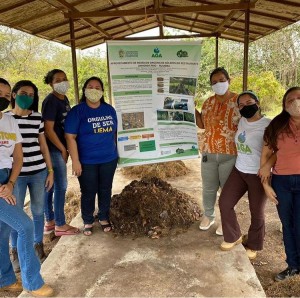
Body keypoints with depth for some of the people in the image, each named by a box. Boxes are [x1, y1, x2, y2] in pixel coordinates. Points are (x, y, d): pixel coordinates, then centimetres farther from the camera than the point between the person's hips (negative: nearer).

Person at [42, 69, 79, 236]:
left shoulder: (64, 99, 11)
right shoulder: (51, 101, -16)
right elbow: (48, 129, -19)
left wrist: (65, 148, 12)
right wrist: (63, 149, -13)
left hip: (59, 147, 9)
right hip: (54, 149, -9)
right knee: (61, 186, -1)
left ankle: (50, 221, 27)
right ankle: (60, 225, 13)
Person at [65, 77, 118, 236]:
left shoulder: (109, 109, 5)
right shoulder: (77, 111, -9)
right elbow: (70, 137, -12)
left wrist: (115, 151, 14)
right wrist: (75, 161, -15)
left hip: (109, 159, 4)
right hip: (87, 162, -4)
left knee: (105, 190, 15)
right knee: (88, 192, 8)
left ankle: (104, 218, 34)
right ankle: (87, 221, 27)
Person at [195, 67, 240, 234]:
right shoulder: (209, 102, 7)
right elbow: (202, 125, 12)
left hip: (230, 154, -4)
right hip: (209, 153, 4)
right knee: (209, 188, 16)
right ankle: (209, 216, 37)